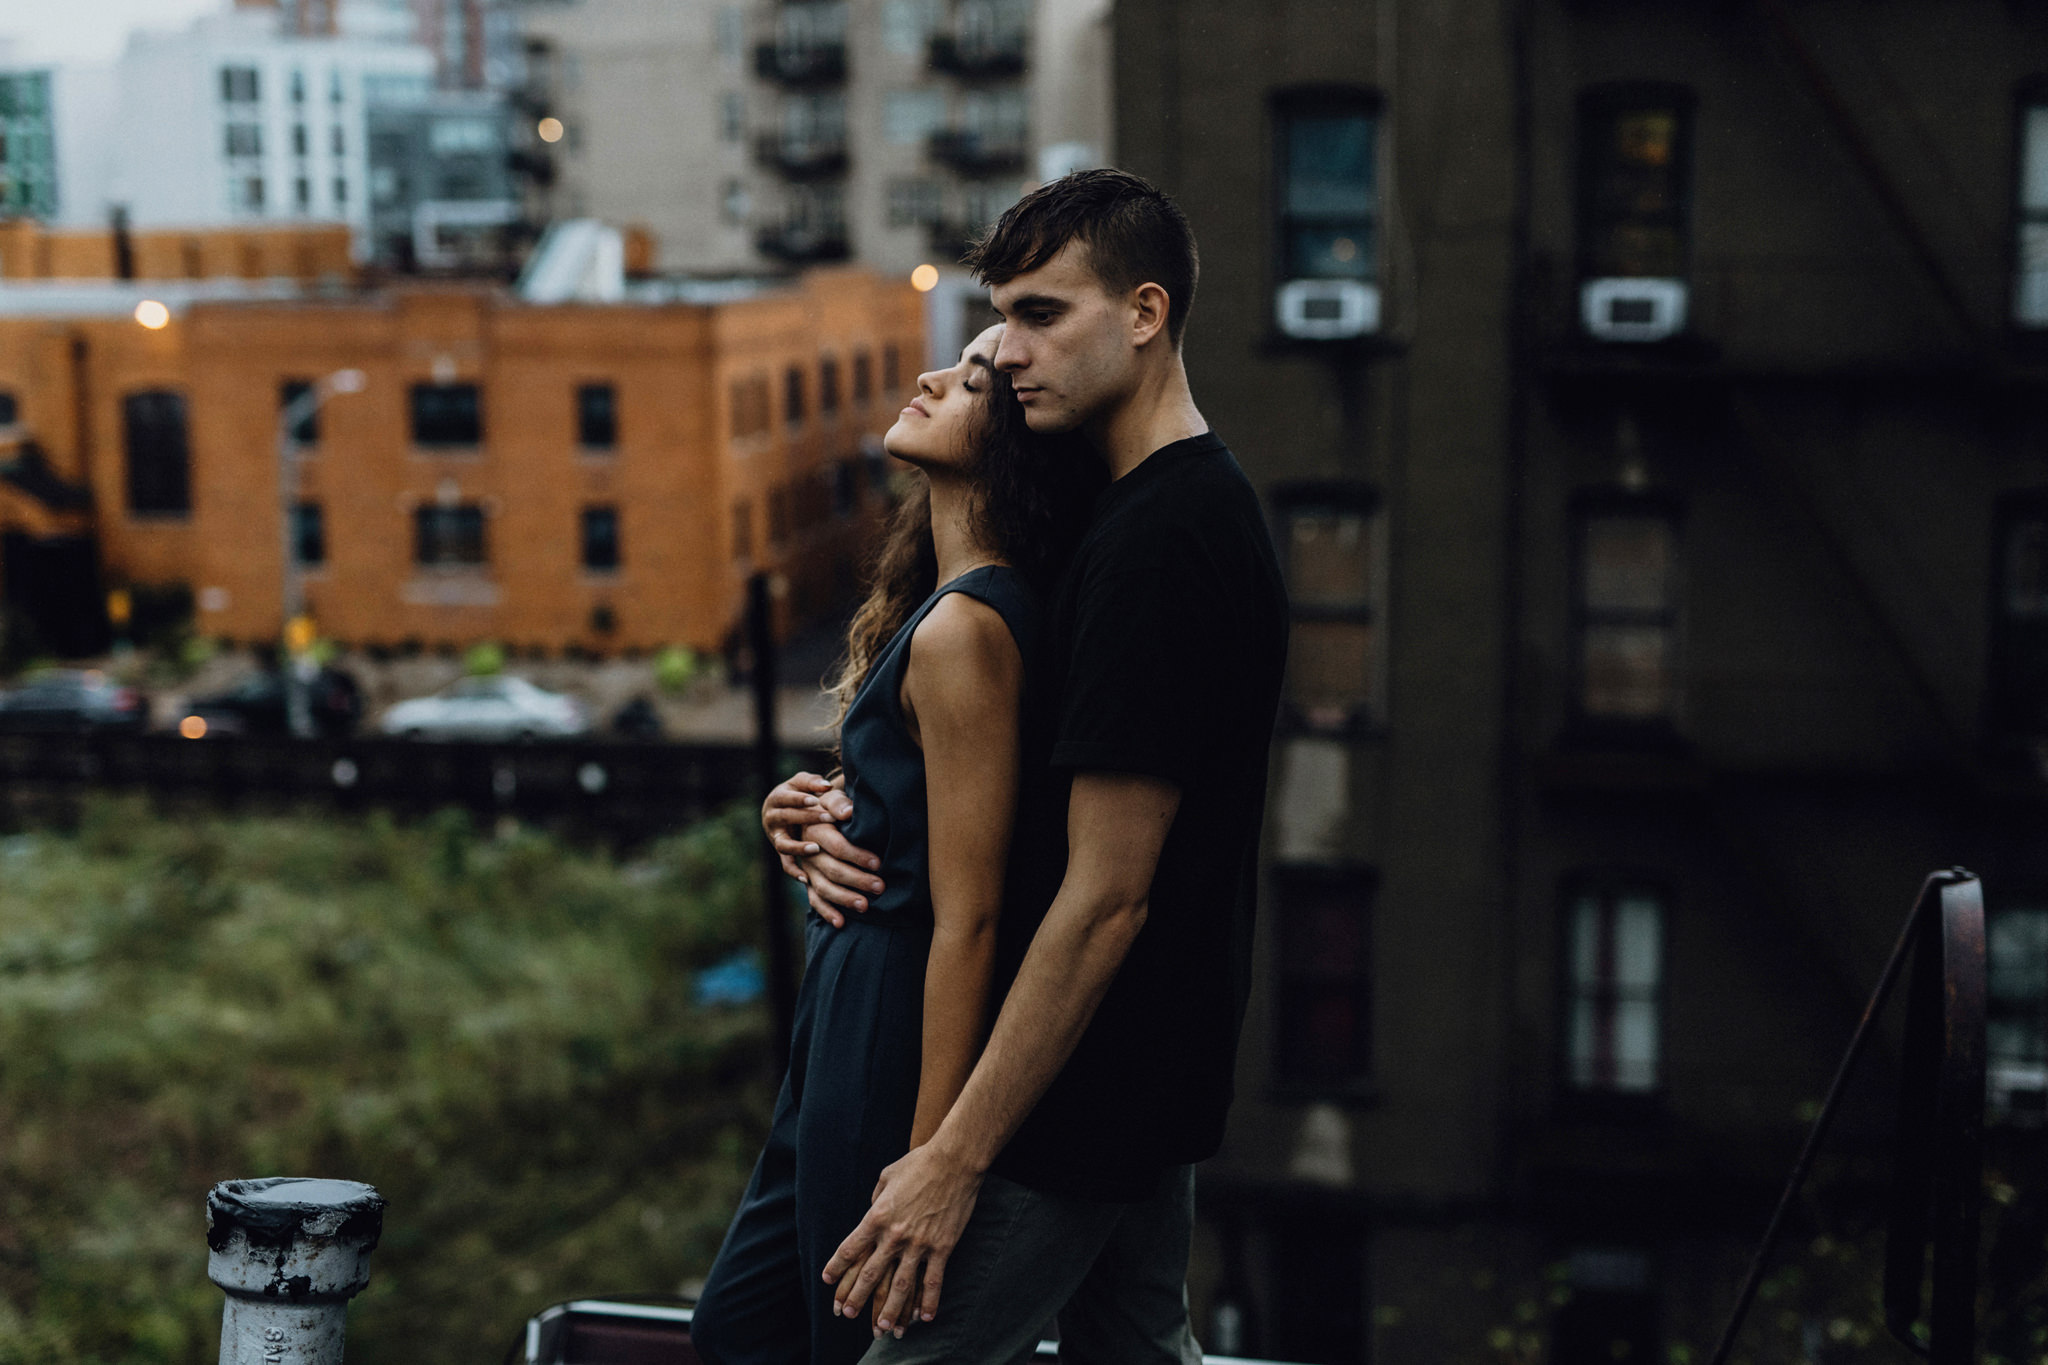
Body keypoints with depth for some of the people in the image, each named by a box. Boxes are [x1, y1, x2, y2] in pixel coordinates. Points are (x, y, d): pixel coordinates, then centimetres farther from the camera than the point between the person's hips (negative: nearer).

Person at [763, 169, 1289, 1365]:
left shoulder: (1155, 543, -23)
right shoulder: (1215, 499, 9)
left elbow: (1106, 896, -25)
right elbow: (1071, 796, 14)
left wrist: (957, 1157, -21)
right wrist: (854, 819, -3)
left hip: (1077, 1108, -10)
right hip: (1164, 1082, 10)